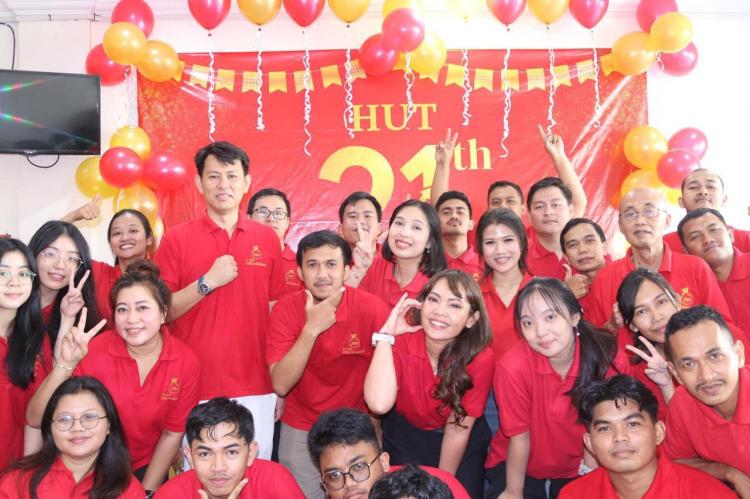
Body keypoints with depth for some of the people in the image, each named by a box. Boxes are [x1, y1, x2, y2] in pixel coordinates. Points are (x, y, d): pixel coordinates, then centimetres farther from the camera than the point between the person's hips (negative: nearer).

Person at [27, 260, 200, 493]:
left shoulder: (186, 362, -18)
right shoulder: (94, 351, -22)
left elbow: (172, 434, -8)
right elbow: (36, 419, -24)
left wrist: (147, 492, -7)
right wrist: (66, 364, -37)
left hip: (147, 470, 1)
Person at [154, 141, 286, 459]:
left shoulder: (267, 239, 5)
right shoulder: (176, 239, 0)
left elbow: (278, 315, 8)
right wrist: (208, 281, -14)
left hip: (256, 389, 2)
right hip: (195, 387, -1)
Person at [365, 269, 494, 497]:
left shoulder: (481, 358, -25)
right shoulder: (401, 342, -25)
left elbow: (457, 430, -17)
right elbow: (379, 404, -41)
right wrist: (385, 335, -37)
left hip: (463, 445, 0)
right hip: (405, 439, 0)